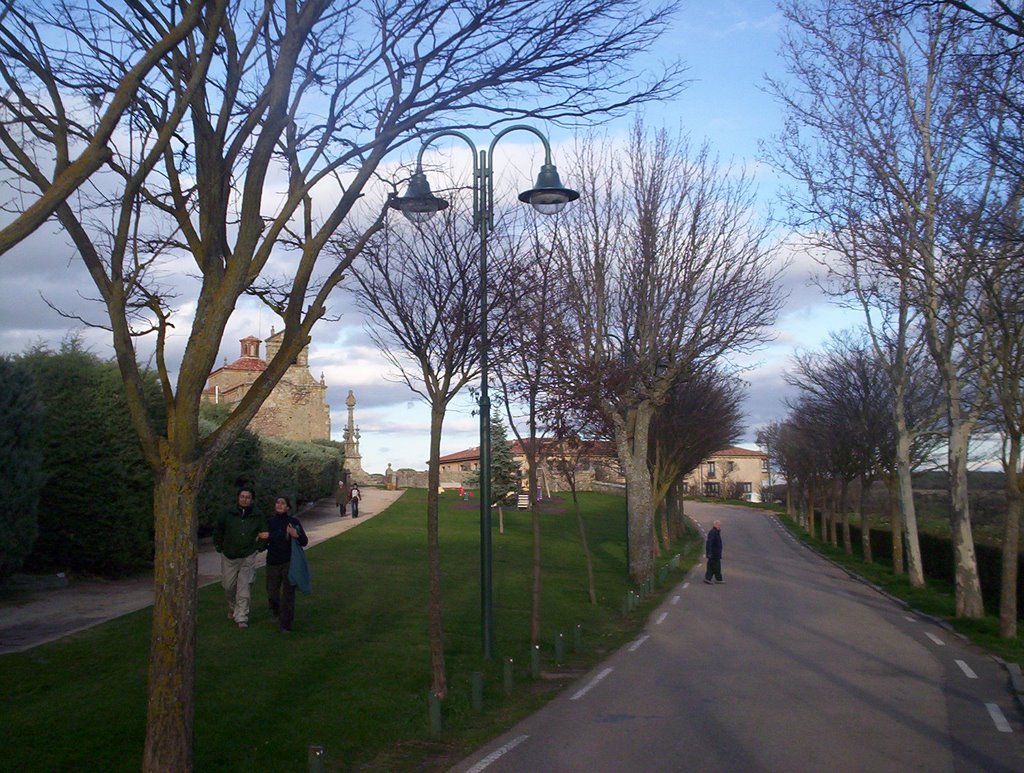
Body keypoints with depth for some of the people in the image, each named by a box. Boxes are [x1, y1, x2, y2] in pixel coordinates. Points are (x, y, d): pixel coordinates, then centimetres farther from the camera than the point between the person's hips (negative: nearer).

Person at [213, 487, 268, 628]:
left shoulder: (257, 516, -1)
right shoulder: (228, 514, 0)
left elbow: (264, 534, 11)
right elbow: (217, 529, 14)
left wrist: (258, 547, 2)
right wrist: (219, 546, 10)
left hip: (248, 558, -1)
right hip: (229, 557, 2)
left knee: (244, 589, -8)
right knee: (228, 586, 9)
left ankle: (242, 617, -3)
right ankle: (232, 609, 35)